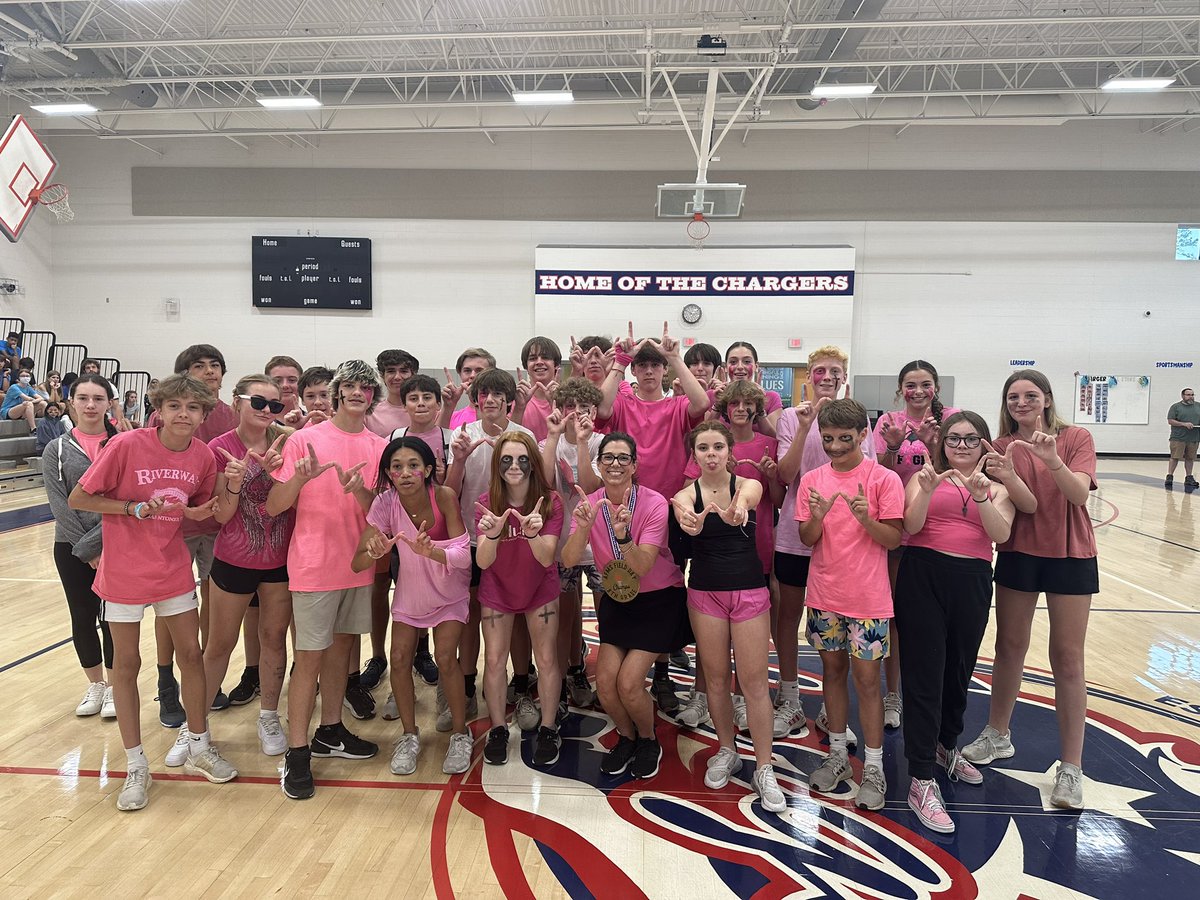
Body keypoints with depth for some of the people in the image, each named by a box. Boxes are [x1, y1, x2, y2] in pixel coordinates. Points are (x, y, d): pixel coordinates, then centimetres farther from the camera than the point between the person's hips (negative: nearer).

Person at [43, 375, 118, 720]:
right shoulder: (57, 450, 1)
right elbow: (60, 506, -4)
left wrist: (95, 543, -13)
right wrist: (86, 550, -10)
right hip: (71, 548, 2)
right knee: (82, 618, 11)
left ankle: (113, 686, 22)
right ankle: (95, 684, 29)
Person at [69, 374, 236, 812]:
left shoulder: (203, 455, -6)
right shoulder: (126, 445, -18)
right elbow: (78, 498, -11)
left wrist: (198, 512, -12)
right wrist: (134, 507, -22)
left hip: (174, 570, 3)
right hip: (125, 573, -3)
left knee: (191, 653, 9)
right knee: (126, 664, 8)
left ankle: (199, 746, 28)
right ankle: (136, 765, 22)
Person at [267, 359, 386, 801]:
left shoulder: (379, 447, 5)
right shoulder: (304, 440, -7)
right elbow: (273, 506, -8)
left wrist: (358, 491, -19)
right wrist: (300, 478, -27)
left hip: (358, 564, 5)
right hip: (314, 565, -5)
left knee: (342, 647, 16)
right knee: (310, 656, -1)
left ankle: (330, 732, 31)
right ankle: (296, 754, 9)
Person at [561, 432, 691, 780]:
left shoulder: (654, 503, -21)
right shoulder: (590, 504, -10)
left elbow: (642, 568, -28)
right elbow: (568, 561, -22)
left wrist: (623, 535, -45)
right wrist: (583, 527, -40)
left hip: (659, 599, -4)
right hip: (616, 599, 4)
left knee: (628, 683, -13)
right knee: (605, 681, -7)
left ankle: (648, 740, 19)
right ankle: (626, 737, 24)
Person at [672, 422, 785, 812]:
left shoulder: (748, 485, -4)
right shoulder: (686, 494, -2)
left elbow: (747, 498, -30)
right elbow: (689, 524, -27)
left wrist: (737, 511, -56)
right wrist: (689, 520, -53)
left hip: (749, 590, -1)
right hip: (704, 592, 1)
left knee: (753, 681, 0)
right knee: (715, 677, 10)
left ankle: (764, 769, 12)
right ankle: (727, 752, 30)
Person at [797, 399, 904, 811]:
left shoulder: (884, 479, -7)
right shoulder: (812, 480, 2)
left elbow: (894, 539, -8)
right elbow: (807, 539, 0)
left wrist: (866, 518, -26)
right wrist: (817, 515, -20)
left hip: (868, 598, -3)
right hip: (824, 595, 4)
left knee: (866, 678, 1)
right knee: (833, 670, 14)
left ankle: (873, 768, 15)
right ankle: (837, 755, 29)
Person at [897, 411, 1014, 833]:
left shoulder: (996, 486, 9)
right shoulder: (925, 477, 3)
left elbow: (1001, 534, -8)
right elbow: (910, 526, -10)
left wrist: (980, 497, -23)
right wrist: (927, 490, -25)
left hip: (972, 582, 3)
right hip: (923, 576, -3)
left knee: (959, 672, 16)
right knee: (924, 676, -4)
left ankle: (946, 747, 42)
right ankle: (921, 781, 1)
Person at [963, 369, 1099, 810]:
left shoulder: (1076, 438, -4)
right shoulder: (1003, 447, -1)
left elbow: (1079, 494, -20)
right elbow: (1027, 505, -13)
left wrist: (1052, 458, -36)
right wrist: (1006, 475, -33)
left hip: (1070, 556, -2)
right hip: (1019, 555, 2)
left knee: (1067, 658, 1)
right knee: (1009, 646, 12)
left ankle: (1071, 768, 9)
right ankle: (997, 735, 30)